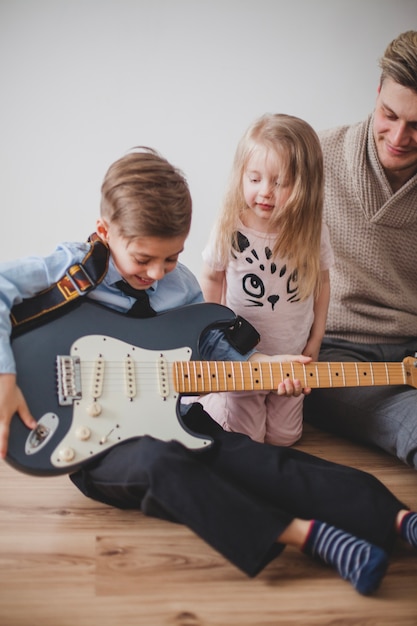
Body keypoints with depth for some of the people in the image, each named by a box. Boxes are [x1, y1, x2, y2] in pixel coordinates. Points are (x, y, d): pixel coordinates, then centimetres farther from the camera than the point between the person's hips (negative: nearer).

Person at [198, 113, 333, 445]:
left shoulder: (311, 231, -14)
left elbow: (321, 281, 1)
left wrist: (315, 341, 2)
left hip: (292, 355, 2)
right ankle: (207, 397, 32)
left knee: (284, 436, 14)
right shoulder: (229, 228, -18)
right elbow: (212, 277, -2)